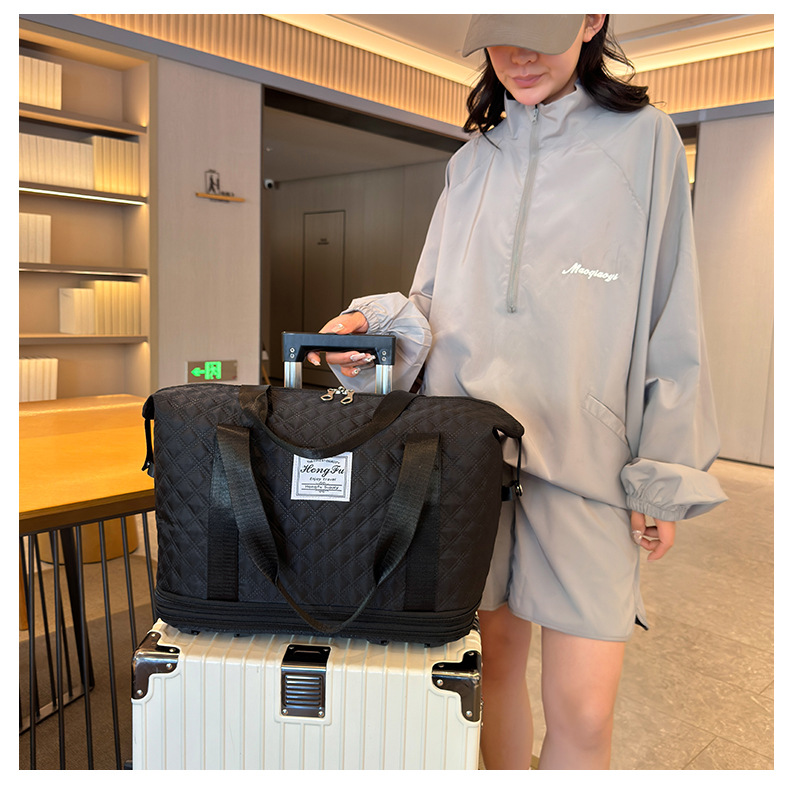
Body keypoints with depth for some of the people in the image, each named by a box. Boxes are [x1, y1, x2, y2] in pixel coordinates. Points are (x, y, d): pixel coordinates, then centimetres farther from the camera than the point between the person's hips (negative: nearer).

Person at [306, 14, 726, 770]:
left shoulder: (644, 140, 4)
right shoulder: (471, 162, 14)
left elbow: (670, 323, 2)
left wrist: (664, 473, -2)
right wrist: (378, 321, -8)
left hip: (583, 452, -3)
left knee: (582, 706, -5)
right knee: (496, 651, 14)